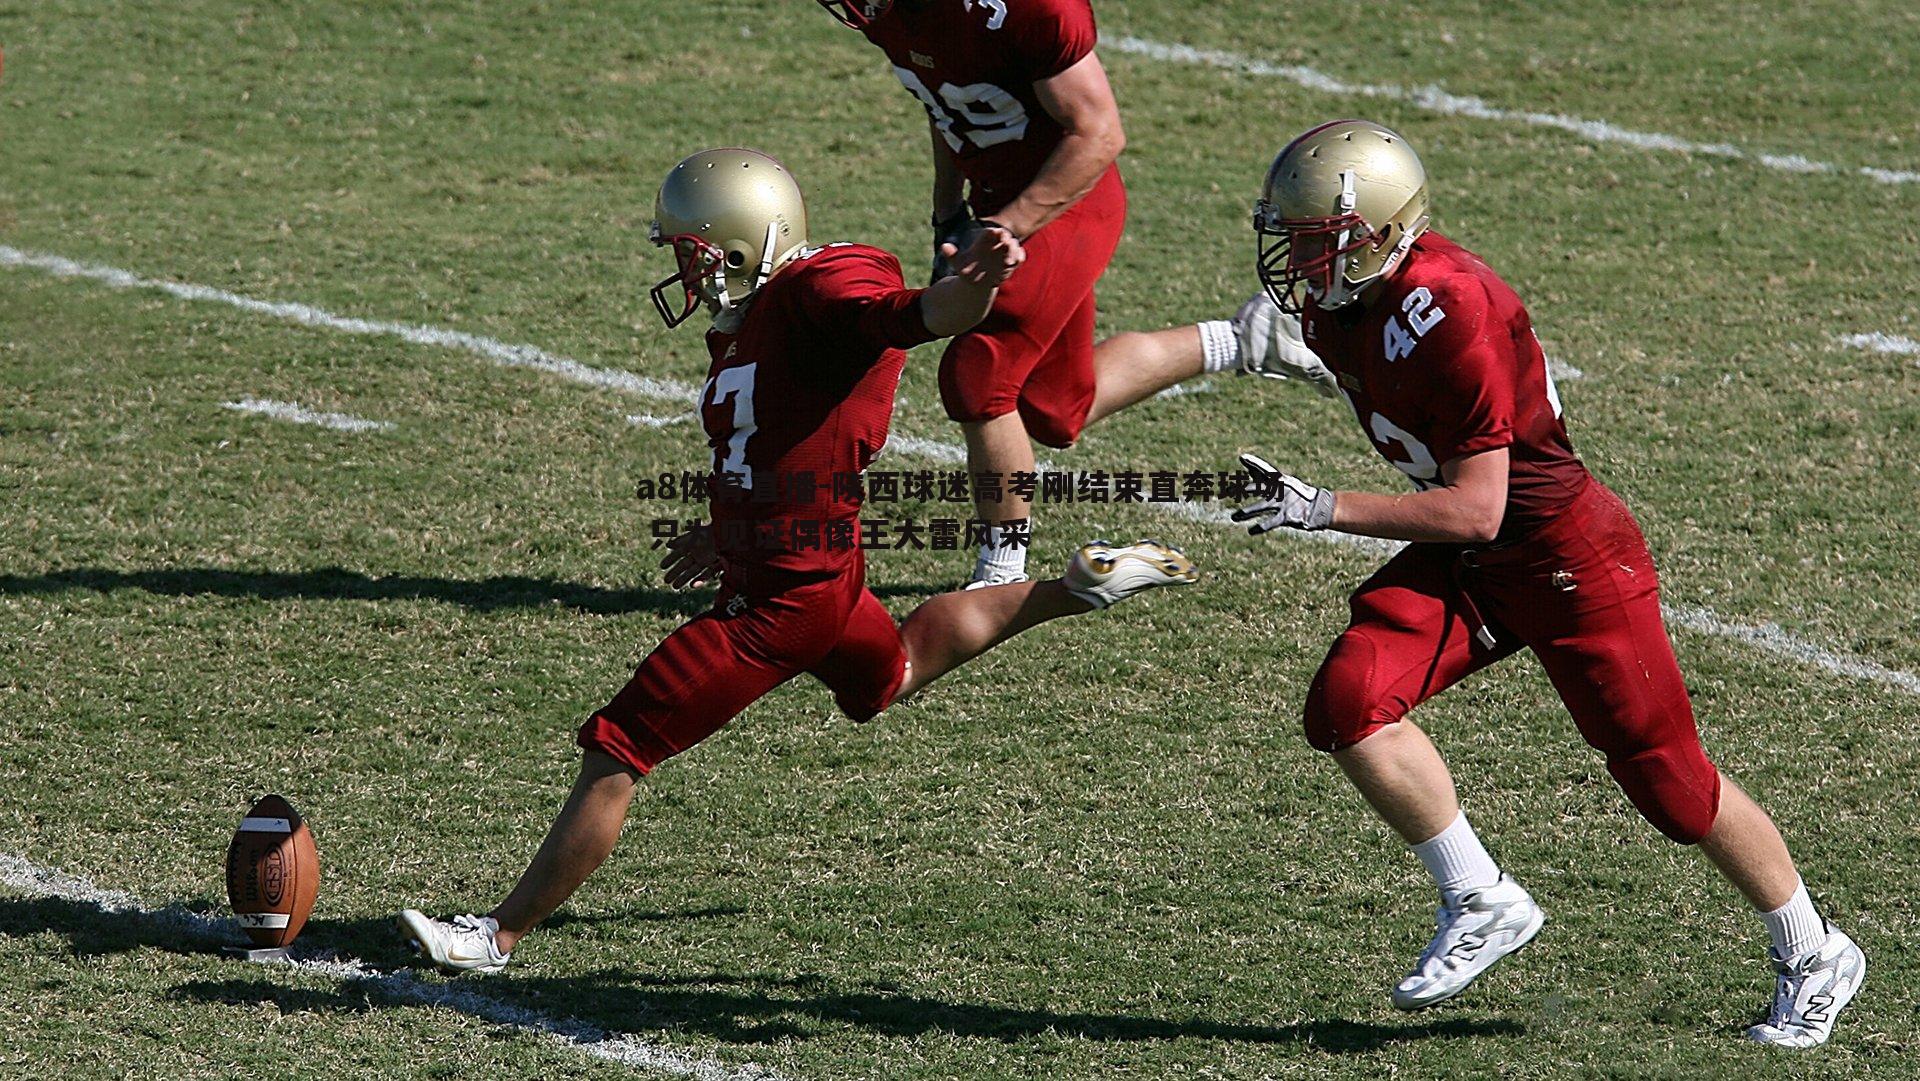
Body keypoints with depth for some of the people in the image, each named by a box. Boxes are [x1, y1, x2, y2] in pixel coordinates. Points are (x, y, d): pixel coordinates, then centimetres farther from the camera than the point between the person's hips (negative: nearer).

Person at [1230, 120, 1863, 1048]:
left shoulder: (1446, 313, -29)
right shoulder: (1332, 307, -3)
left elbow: (1474, 511, -28)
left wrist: (1322, 510, -31)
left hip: (1567, 554, -8)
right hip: (1465, 562, 8)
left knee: (1668, 780, 3)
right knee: (1348, 702, -15)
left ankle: (1813, 959, 24)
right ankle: (1481, 903, 0)